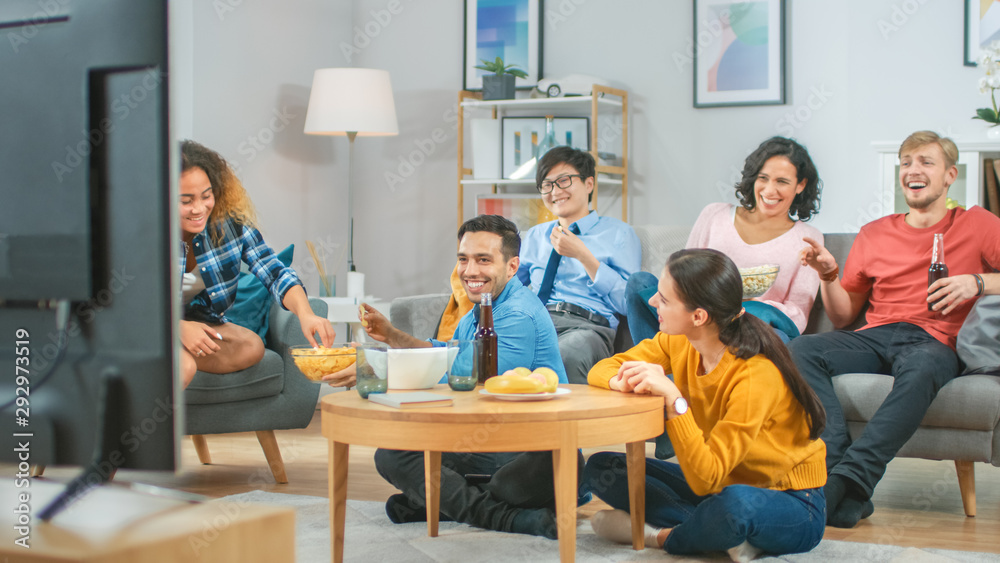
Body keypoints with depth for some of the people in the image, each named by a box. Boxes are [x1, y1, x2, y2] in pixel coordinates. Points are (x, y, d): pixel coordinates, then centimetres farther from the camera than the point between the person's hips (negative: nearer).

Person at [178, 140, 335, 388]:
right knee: (182, 366, -35)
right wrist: (180, 328, -36)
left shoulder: (231, 221, -12)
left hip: (199, 320, 5)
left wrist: (306, 314, -34)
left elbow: (274, 272, -14)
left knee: (251, 346, -24)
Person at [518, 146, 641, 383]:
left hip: (587, 326, -3)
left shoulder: (618, 233, 15)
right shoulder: (535, 236, 31)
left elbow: (628, 303, 2)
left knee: (566, 353, -43)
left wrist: (584, 256, -4)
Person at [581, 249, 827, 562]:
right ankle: (727, 535, -14)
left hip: (791, 503, -7)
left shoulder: (755, 375, -29)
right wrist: (625, 381, -23)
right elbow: (601, 370, 0)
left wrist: (672, 397, -40)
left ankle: (662, 536, -10)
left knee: (735, 501, -43)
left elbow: (706, 478, -33)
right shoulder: (678, 342, -8)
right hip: (723, 485, 7)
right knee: (601, 468, -5)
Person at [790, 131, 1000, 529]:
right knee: (801, 350, -27)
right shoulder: (874, 234, 21)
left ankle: (847, 483, -45)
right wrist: (828, 275, 3)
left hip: (934, 341, -3)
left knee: (921, 368, -41)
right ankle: (838, 468, -39)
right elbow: (842, 316, 22)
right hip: (875, 337, 4)